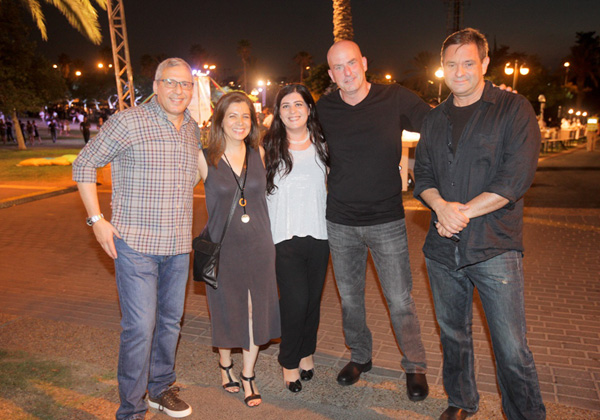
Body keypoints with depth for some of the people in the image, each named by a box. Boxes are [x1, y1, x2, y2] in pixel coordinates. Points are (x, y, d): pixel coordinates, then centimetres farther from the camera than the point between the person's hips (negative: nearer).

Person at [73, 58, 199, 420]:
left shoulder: (193, 129, 10)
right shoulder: (128, 122, -7)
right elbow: (84, 165, -3)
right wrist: (97, 219, -8)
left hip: (179, 246, 6)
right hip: (136, 243, -6)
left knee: (171, 321, 16)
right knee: (140, 326, -6)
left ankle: (161, 387, 36)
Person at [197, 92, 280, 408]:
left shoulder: (259, 154, 1)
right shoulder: (204, 159, -8)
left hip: (258, 246, 2)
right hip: (223, 247, -2)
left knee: (255, 310, 11)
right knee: (226, 311, 13)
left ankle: (248, 376, 32)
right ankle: (225, 365, 41)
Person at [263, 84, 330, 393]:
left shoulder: (322, 146, 7)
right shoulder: (270, 148, -1)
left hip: (318, 235, 3)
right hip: (284, 237, -3)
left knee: (313, 298, 12)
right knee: (295, 301, -6)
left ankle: (307, 352, 35)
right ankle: (289, 362, 18)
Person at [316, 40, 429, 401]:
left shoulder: (396, 99, -6)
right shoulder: (324, 109, 1)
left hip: (387, 221, -2)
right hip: (340, 222, 3)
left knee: (400, 300, 4)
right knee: (350, 297, 16)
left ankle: (415, 367, 27)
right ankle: (360, 357, 38)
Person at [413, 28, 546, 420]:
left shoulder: (514, 108, -1)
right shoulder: (435, 119, 13)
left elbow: (517, 175, -12)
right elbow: (422, 174, 9)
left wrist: (463, 212, -14)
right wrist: (441, 205, -12)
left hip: (494, 249, -4)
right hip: (443, 248, 5)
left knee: (511, 348, -1)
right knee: (453, 334, 17)